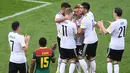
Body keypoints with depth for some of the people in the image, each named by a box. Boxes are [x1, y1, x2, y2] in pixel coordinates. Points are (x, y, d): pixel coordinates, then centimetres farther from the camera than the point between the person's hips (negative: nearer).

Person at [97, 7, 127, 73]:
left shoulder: (114, 24, -20)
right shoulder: (124, 21, 0)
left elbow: (106, 32, -13)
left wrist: (101, 25, 2)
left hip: (113, 46, -6)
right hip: (121, 46, 6)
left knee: (109, 60, 10)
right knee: (116, 62, 12)